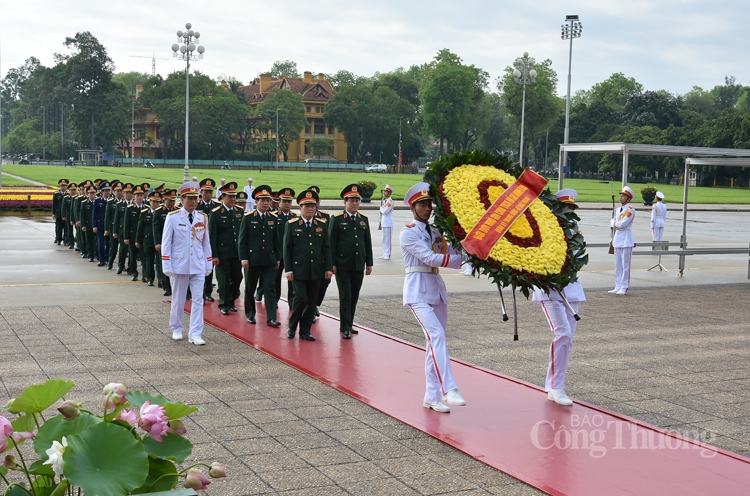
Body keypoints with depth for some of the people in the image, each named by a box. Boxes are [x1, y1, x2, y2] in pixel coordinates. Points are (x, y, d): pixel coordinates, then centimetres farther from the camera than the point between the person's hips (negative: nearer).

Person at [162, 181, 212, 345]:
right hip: (179, 266, -2)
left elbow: (206, 242, 8)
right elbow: (166, 243, -5)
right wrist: (166, 266, -8)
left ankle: (195, 334, 0)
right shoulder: (172, 217, -7)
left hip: (198, 267, 3)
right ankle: (176, 329, 27)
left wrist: (208, 264, 7)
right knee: (178, 300, 10)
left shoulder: (203, 217, 3)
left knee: (198, 300, -2)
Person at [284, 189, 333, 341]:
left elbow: (326, 248, 8)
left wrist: (328, 268, 0)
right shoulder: (292, 225, -1)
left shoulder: (322, 225, 7)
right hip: (298, 270, -3)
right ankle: (292, 327, 9)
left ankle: (305, 331, 15)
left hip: (316, 271, 3)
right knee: (301, 297, -12)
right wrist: (288, 270, -7)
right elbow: (287, 249, -1)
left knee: (312, 301, 5)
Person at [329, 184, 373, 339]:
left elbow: (368, 243, 13)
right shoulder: (337, 219, -3)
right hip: (342, 265, -4)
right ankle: (346, 328, 1)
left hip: (358, 265, 5)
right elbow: (331, 243, -4)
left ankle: (348, 324, 21)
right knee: (345, 296, -4)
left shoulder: (364, 220, 11)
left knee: (354, 296, 9)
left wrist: (369, 263, 10)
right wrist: (332, 264, -9)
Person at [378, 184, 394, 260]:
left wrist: (381, 208, -2)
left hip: (388, 222, -10)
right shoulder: (385, 200, 14)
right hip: (384, 222, 10)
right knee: (384, 239, 14)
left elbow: (385, 211, -21)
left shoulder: (390, 201, -15)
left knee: (387, 239, -6)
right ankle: (385, 253, 21)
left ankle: (388, 255, -2)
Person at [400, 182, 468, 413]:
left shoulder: (436, 232, 15)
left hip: (437, 289, 7)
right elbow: (430, 258, -17)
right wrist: (465, 257, -21)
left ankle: (432, 396, 13)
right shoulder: (408, 233, -6)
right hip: (418, 291, -7)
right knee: (436, 335, -23)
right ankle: (448, 390, -28)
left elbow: (451, 258, 6)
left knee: (434, 341, 7)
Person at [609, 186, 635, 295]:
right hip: (617, 238, 8)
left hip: (626, 239, -8)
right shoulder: (618, 209, 14)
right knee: (617, 265, 11)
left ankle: (624, 288, 0)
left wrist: (615, 223, -2)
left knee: (625, 265, -4)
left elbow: (623, 224, -19)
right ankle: (618, 287, 16)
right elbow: (612, 222, 13)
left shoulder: (630, 210, -11)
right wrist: (616, 224, -7)